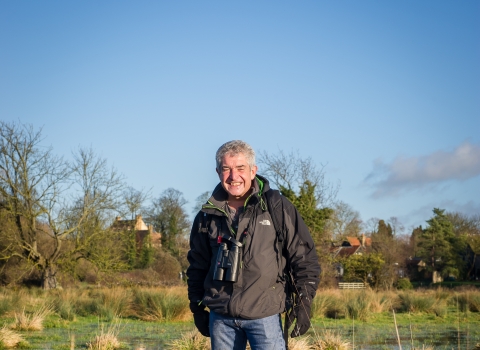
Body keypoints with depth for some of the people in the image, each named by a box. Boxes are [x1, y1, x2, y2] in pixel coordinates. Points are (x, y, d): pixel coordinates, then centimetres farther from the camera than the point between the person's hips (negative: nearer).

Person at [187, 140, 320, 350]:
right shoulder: (207, 216, 6)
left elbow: (305, 257, -1)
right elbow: (197, 266, 17)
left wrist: (304, 304, -5)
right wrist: (197, 307, 14)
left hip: (264, 316, -3)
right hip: (220, 317, 4)